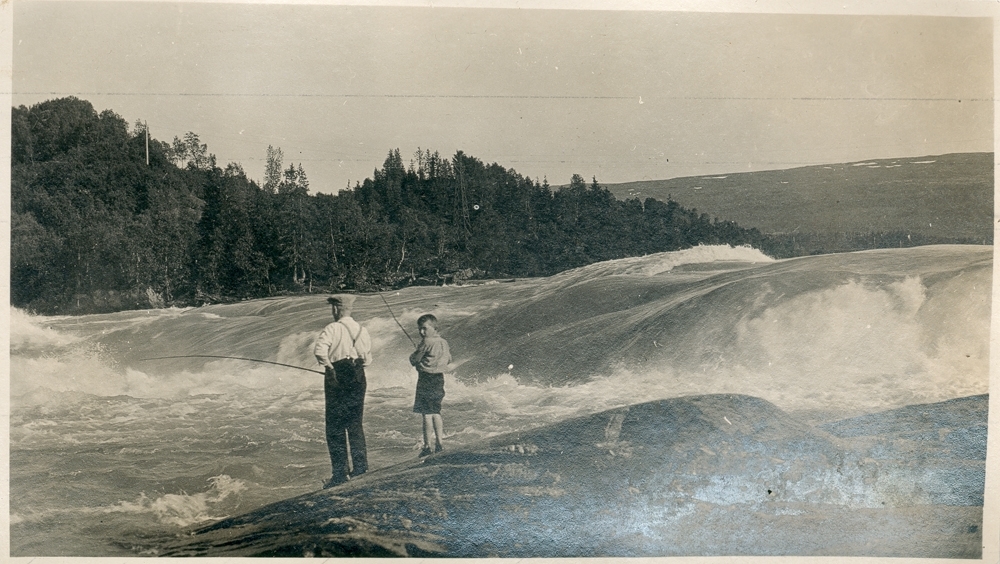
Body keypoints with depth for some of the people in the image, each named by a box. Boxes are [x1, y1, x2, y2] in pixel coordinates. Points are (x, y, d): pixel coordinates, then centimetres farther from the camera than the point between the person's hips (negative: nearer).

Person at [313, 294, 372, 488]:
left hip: (337, 379, -5)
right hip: (358, 378, 5)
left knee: (335, 428, 2)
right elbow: (367, 359, 11)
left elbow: (319, 350, -24)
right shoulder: (362, 330, 8)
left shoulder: (332, 329, -9)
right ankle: (360, 467, 17)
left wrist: (329, 365, -12)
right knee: (356, 425, 15)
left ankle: (340, 472, 1)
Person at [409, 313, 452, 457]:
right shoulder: (444, 342, 8)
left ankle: (427, 446, -1)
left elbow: (414, 360, -13)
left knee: (427, 414, -3)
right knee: (436, 413, 16)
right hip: (439, 379, 8)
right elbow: (449, 360, 19)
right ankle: (438, 444, 20)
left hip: (426, 379, -8)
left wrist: (413, 356, 8)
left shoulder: (426, 342, -16)